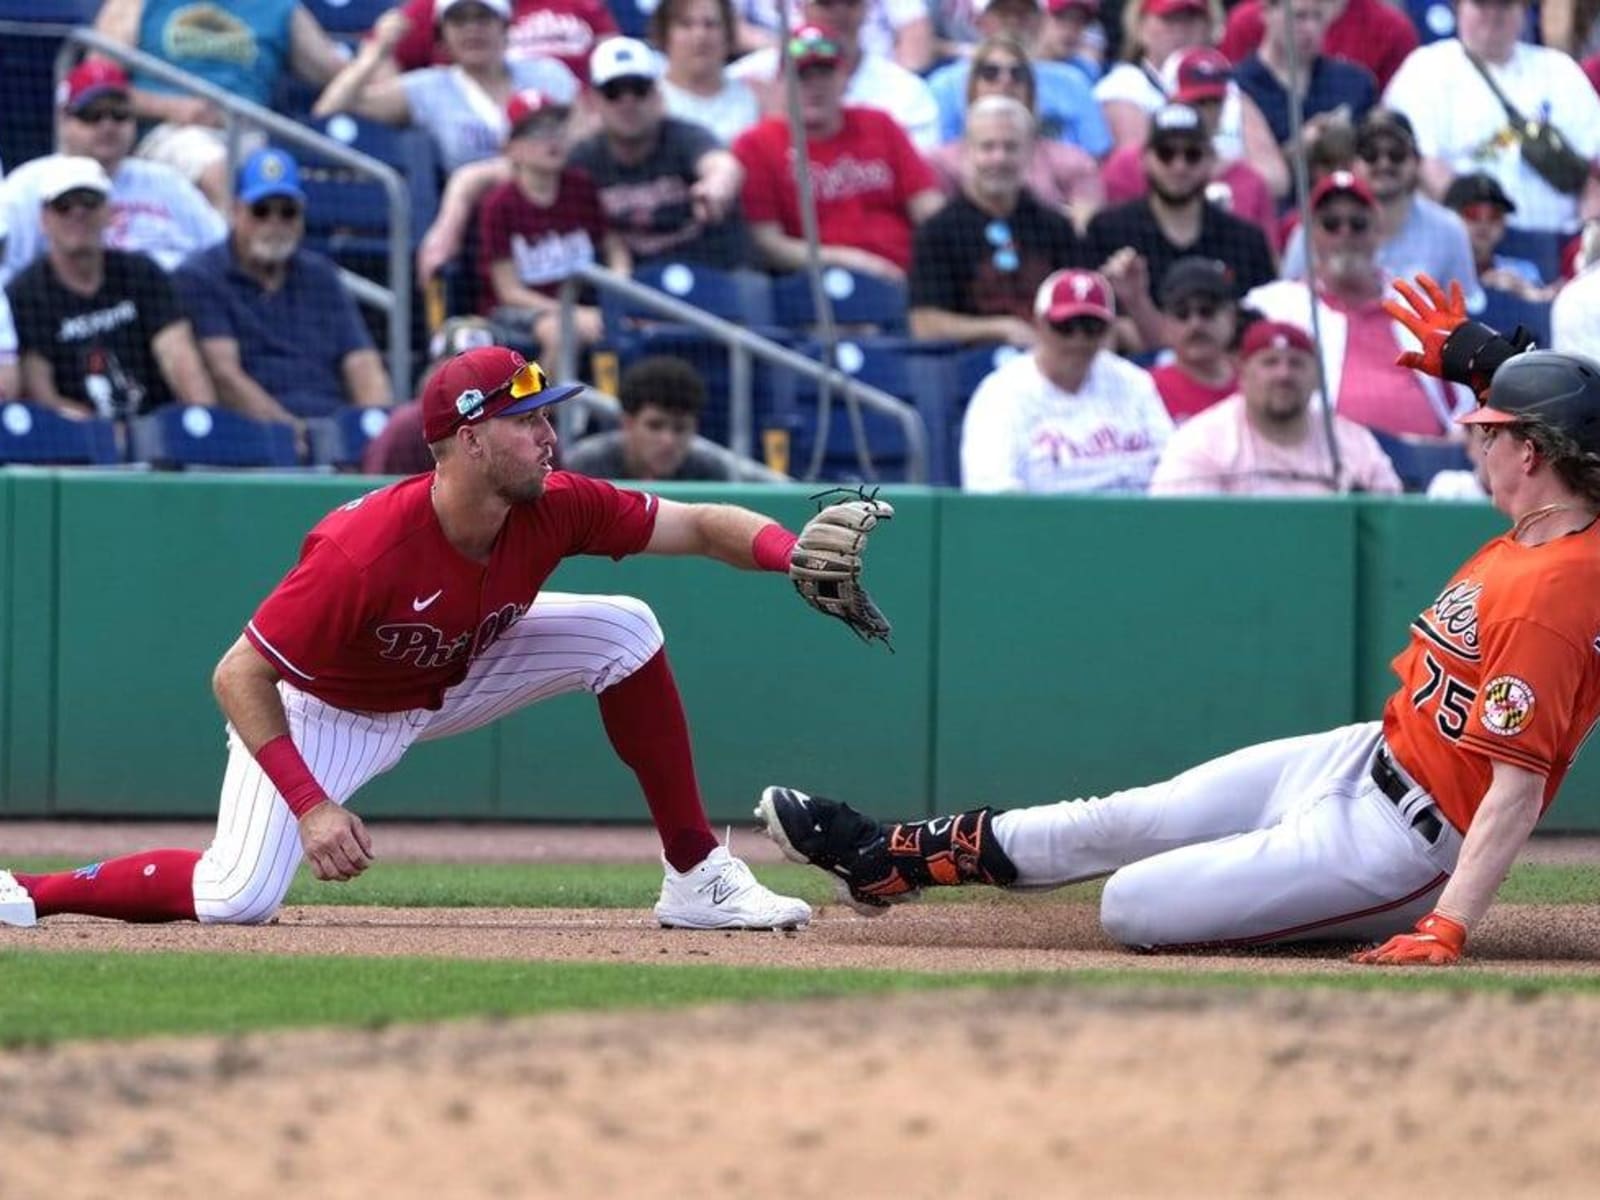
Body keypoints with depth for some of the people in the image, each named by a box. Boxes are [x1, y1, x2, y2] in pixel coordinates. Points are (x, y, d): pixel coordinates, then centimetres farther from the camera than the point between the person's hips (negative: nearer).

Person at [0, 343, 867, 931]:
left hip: (459, 675, 6)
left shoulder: (557, 509, -22)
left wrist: (791, 552, -37)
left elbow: (700, 526, -15)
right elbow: (239, 679, -34)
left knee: (623, 631, -11)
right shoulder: (365, 551, -39)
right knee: (237, 900, -23)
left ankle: (694, 876, -5)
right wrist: (312, 806, -41)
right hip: (325, 708, -6)